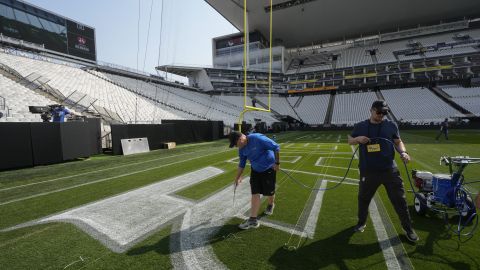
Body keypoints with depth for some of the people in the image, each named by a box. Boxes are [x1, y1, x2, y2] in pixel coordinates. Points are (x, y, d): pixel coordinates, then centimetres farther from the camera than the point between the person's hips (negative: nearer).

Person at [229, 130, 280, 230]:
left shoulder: (258, 138, -28)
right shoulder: (242, 149, -5)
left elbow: (276, 147, -22)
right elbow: (242, 164, 9)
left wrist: (277, 163, -17)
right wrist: (238, 177, 9)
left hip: (269, 168, -5)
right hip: (255, 170, 5)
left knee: (269, 192, 9)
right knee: (255, 193, -1)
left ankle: (271, 205, 43)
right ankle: (253, 220, 4)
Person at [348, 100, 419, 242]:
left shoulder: (391, 125, 2)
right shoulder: (361, 126, 1)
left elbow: (398, 142, 10)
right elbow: (350, 141, 8)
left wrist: (403, 152, -9)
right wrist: (358, 139, -13)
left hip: (389, 170, 0)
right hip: (368, 171, 0)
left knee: (399, 199, 8)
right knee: (363, 198, 14)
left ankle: (408, 228, 29)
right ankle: (362, 222, 36)